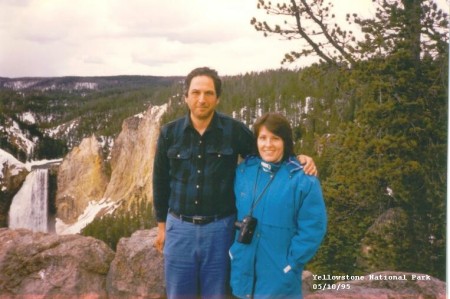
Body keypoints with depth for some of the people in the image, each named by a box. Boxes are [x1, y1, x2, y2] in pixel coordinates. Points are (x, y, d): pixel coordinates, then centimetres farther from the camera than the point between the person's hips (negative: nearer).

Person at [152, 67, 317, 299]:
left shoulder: (235, 130, -7)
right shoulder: (169, 133, -3)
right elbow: (160, 181, 7)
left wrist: (297, 158, -11)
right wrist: (161, 225, 11)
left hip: (219, 228, -1)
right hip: (179, 227, 1)